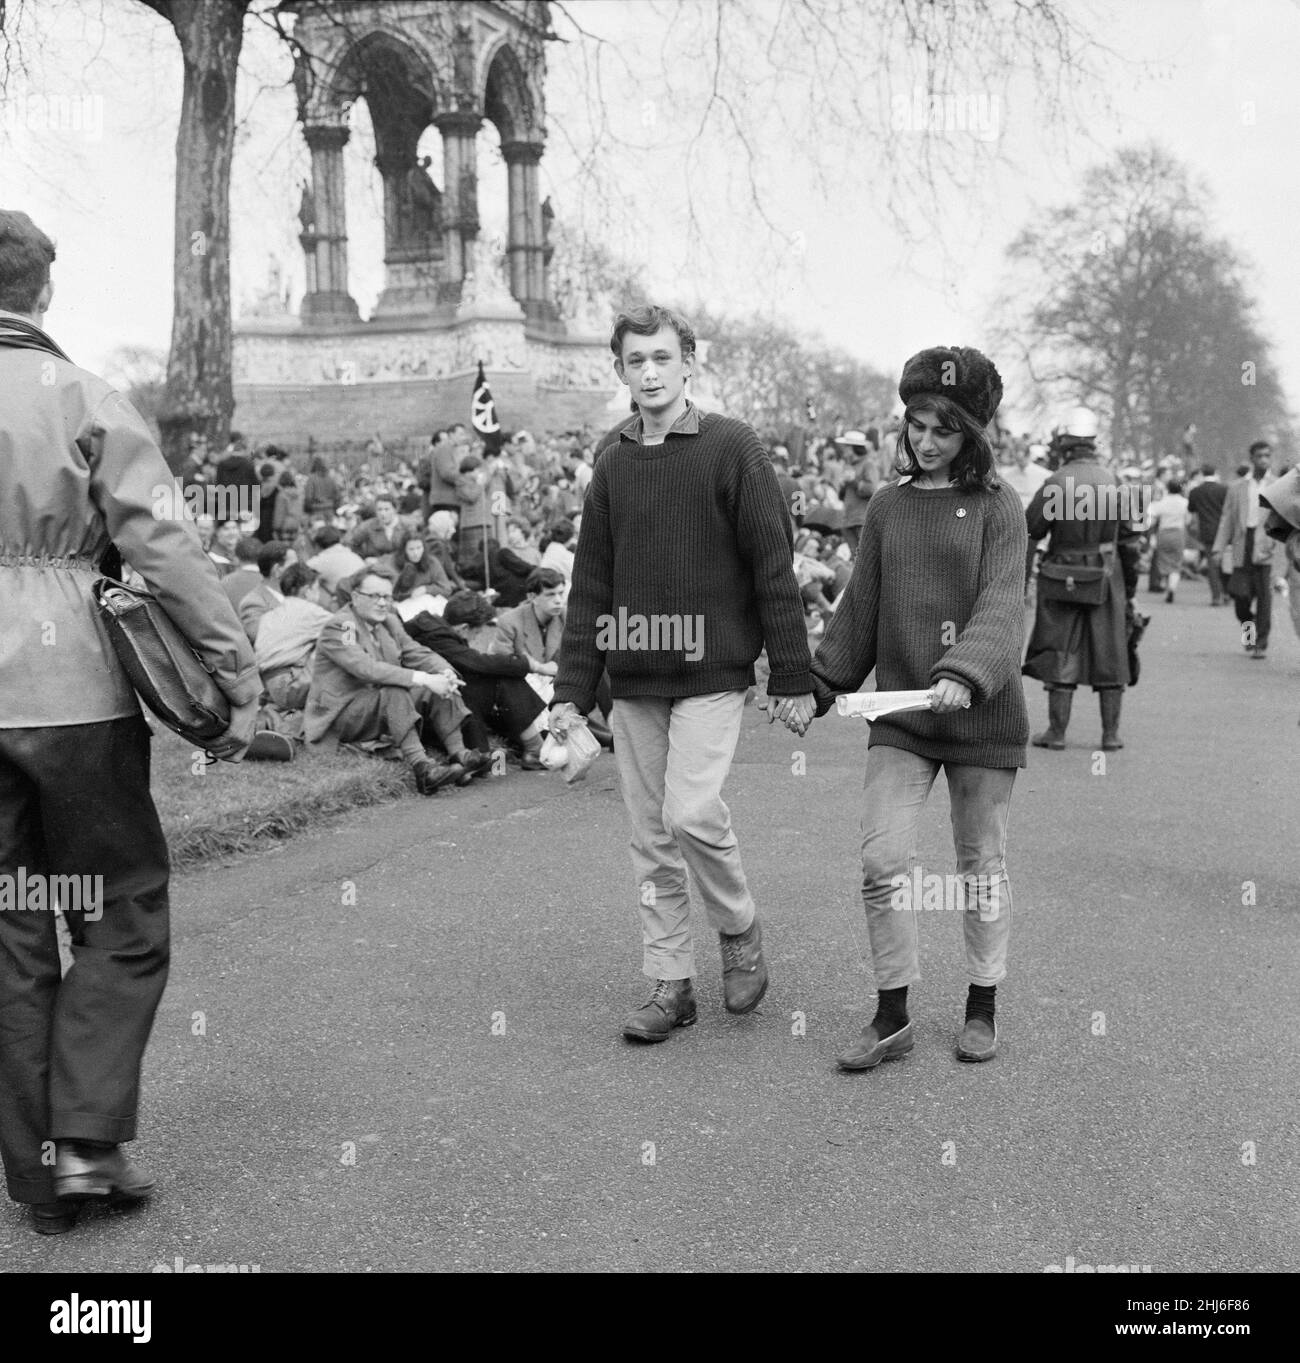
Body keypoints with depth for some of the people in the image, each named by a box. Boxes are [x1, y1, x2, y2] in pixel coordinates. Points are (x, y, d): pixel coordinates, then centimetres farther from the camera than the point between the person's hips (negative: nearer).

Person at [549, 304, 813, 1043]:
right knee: (652, 838, 7)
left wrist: (794, 677, -7)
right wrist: (573, 689, 6)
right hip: (633, 680, 5)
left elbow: (774, 566, -6)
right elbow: (591, 584, 11)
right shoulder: (613, 461, 9)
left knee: (693, 814, -15)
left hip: (712, 673, -5)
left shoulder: (733, 447, -5)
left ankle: (741, 930, 13)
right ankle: (672, 984, 18)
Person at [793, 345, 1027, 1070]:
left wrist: (965, 672, -33)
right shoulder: (888, 506, 8)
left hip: (982, 717, -3)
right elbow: (861, 609, 14)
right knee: (883, 859, -5)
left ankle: (983, 1007, 26)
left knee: (982, 863, 9)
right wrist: (816, 686, 8)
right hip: (900, 715, 3)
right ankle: (893, 1017, 8)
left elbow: (1002, 605, -17)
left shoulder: (998, 507, -4)